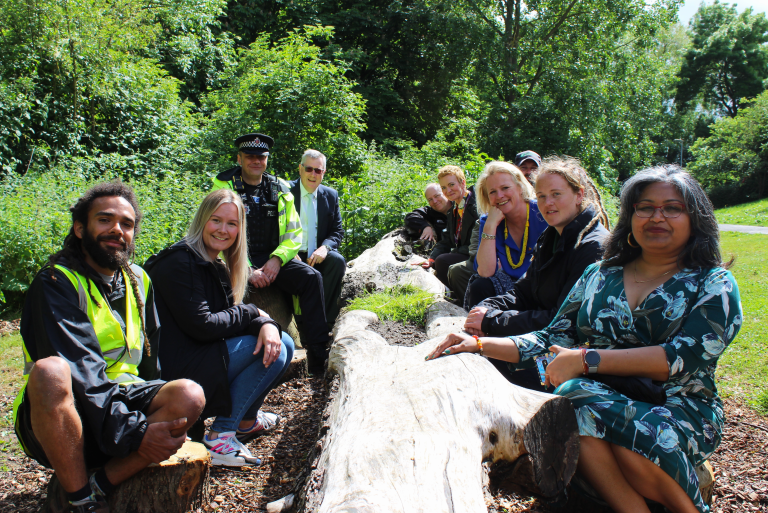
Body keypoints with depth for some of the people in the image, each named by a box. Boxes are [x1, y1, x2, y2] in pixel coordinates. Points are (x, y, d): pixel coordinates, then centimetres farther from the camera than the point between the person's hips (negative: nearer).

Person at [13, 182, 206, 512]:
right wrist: (134, 432, -28)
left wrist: (159, 405, 5)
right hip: (65, 417, -4)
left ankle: (95, 483, -18)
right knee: (50, 372, -37)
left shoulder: (138, 280, 11)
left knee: (190, 395, -23)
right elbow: (81, 372, -21)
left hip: (123, 400, 5)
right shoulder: (56, 282, -10)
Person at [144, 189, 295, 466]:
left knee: (281, 344, 4)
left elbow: (232, 315, 4)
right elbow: (201, 326, -23)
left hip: (204, 356, 9)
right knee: (267, 350, -17)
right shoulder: (179, 262, -17)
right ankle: (219, 436, -10)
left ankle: (247, 420, 19)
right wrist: (253, 314, -11)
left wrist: (267, 325, -18)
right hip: (177, 372, -9)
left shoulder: (217, 266, 11)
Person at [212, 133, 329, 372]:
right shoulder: (225, 186, 2)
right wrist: (247, 270, -18)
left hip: (273, 259, 3)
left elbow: (295, 232, 9)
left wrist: (276, 259, -11)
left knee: (311, 277, -21)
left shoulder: (280, 189, 11)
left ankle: (318, 358, -19)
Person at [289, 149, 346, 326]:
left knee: (338, 260, -28)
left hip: (317, 255, 3)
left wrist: (325, 247, -14)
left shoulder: (330, 195, 10)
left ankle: (325, 319, -17)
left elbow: (338, 231, 9)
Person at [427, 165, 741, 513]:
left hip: (682, 409, -2)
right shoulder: (599, 275, 14)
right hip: (604, 399, 2)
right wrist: (479, 344, 1)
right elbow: (554, 339, 13)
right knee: (573, 394, -32)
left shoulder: (715, 284, 4)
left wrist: (585, 360, -20)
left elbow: (689, 355, -12)